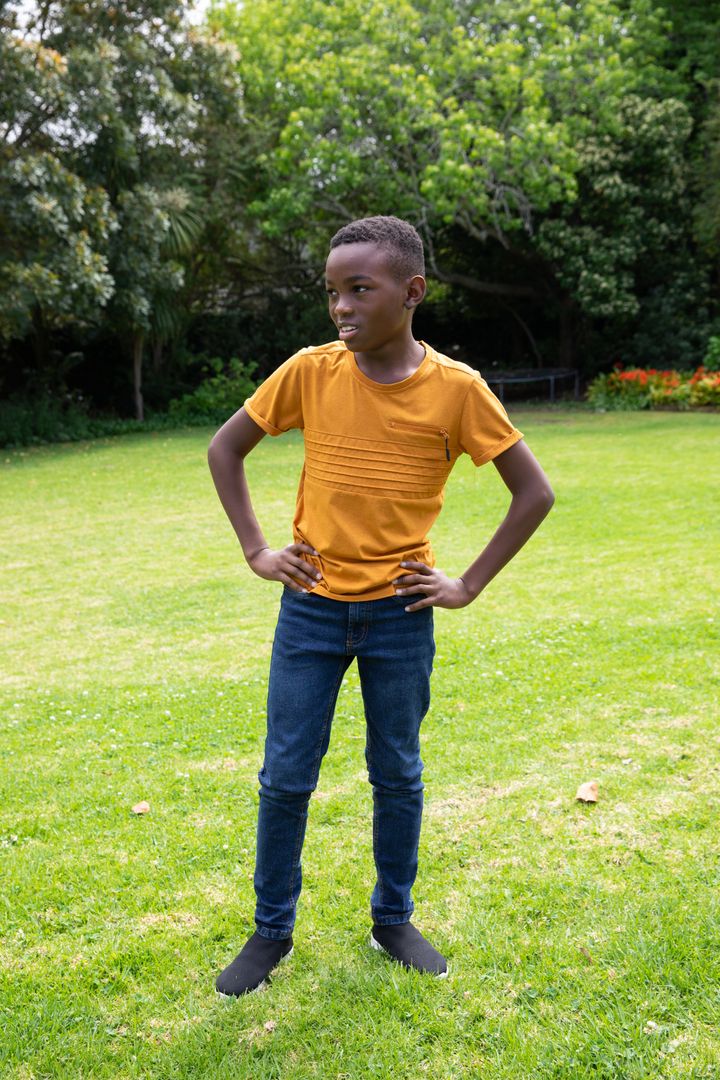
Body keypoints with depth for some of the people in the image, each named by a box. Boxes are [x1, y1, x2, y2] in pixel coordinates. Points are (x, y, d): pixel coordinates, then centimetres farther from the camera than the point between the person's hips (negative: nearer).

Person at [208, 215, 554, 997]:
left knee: (398, 777, 12)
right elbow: (225, 448, 7)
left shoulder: (456, 388, -10)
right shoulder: (309, 372, -6)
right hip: (310, 609, 1)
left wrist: (469, 586, -5)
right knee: (284, 778, 7)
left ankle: (393, 920, 33)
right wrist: (255, 551, 1)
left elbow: (534, 492, -3)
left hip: (400, 615, -1)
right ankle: (271, 931, 26)